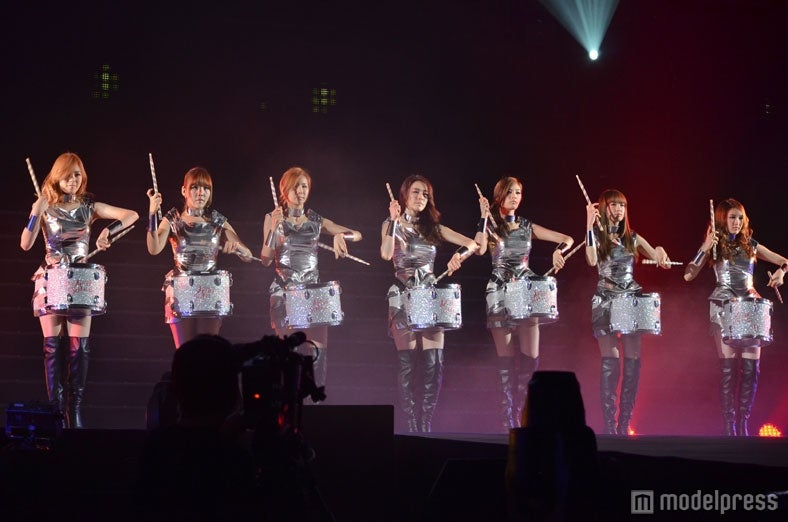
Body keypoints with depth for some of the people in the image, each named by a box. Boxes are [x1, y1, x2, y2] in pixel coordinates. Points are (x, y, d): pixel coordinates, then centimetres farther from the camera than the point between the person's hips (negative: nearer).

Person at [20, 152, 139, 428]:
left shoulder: (89, 206, 5)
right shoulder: (46, 207, 2)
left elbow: (132, 215, -4)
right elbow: (26, 244, -7)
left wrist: (109, 231, -20)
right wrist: (36, 210, -17)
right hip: (51, 281, -1)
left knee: (79, 348, -3)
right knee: (53, 347, -2)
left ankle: (75, 411, 0)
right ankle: (55, 409, 0)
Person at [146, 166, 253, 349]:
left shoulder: (217, 221, 6)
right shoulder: (173, 220, 1)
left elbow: (248, 256, 3)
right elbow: (154, 249, -18)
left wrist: (236, 246, -20)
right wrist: (152, 214, -28)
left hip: (211, 294, 2)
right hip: (182, 295, -2)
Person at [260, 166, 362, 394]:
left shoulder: (317, 221, 10)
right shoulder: (272, 218, 6)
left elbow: (357, 235, 5)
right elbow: (266, 259, -2)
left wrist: (341, 235, -17)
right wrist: (273, 228, -15)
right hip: (284, 292, -2)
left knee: (318, 348, -8)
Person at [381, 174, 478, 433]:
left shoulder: (434, 228, 13)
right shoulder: (392, 225, 4)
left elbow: (472, 244, 5)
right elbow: (386, 254, -17)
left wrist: (460, 255, -16)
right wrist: (394, 220, -19)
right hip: (403, 297, -3)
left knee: (435, 362, -7)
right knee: (407, 362, -7)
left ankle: (426, 424, 3)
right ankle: (412, 426, -1)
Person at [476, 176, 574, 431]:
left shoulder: (528, 227, 13)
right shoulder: (490, 225, 5)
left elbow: (567, 239, 10)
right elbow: (480, 248, -18)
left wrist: (558, 251, -11)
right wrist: (485, 217, -15)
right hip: (500, 292, -3)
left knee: (531, 356, -5)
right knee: (506, 357, -4)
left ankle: (522, 414, 6)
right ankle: (507, 419, -2)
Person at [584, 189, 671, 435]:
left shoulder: (632, 238, 14)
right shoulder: (597, 236, 2)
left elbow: (657, 257, 18)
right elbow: (592, 260, -18)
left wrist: (661, 253, -6)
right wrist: (589, 224, -18)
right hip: (606, 301, -4)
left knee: (632, 361, -4)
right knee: (610, 361, -9)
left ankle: (624, 423, 2)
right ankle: (609, 424, -7)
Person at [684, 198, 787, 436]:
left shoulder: (751, 245, 14)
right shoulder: (715, 246, 5)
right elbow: (688, 275, -6)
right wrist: (705, 248, -14)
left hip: (751, 306, 4)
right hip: (724, 307, -3)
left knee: (752, 366, -4)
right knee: (728, 366, -9)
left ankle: (743, 424, 3)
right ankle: (729, 425, -6)